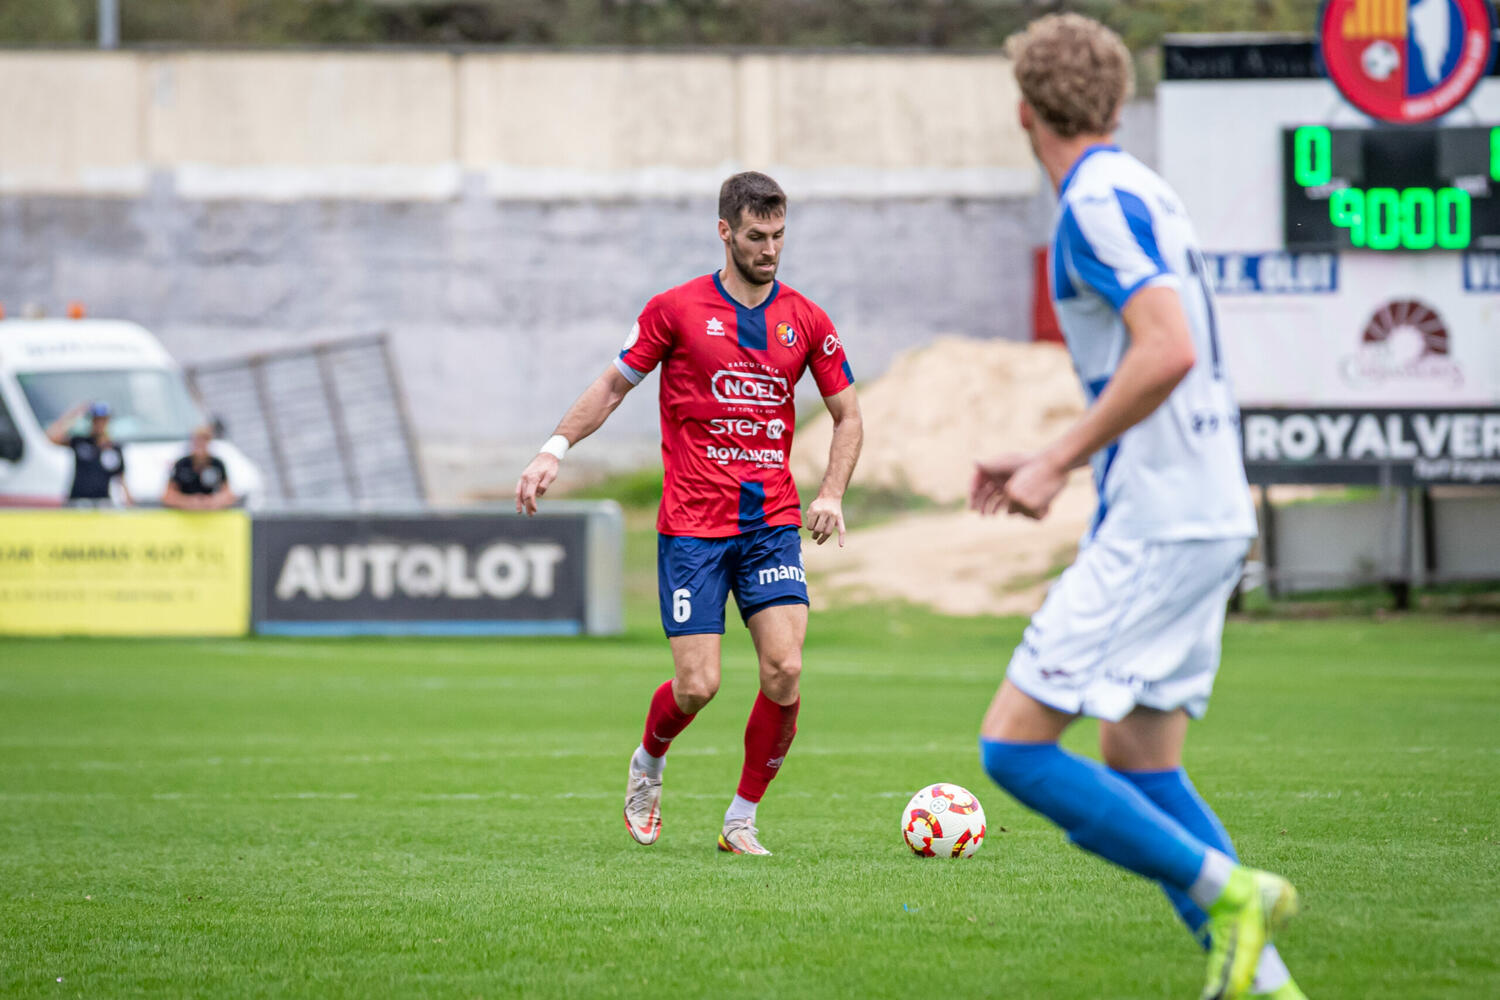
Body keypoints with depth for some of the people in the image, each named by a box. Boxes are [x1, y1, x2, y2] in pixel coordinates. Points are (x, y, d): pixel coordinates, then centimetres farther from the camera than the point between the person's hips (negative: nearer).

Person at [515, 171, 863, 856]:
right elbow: (615, 384, 9)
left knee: (784, 672, -13)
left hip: (773, 522, 2)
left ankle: (742, 820, 3)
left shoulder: (806, 321, 6)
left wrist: (831, 494, -1)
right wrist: (555, 449, -2)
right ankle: (648, 764, 26)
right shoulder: (676, 309, -1)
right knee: (697, 685, -8)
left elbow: (847, 417, 14)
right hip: (691, 525, -2)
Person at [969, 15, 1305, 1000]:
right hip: (1212, 517, 10)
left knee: (1015, 744, -9)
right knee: (1137, 764, 12)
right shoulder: (1147, 194, 16)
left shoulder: (1099, 201, -13)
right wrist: (1046, 459, 23)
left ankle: (1227, 892, -12)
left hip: (1157, 528, -10)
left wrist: (1058, 465, -16)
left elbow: (1166, 355, -25)